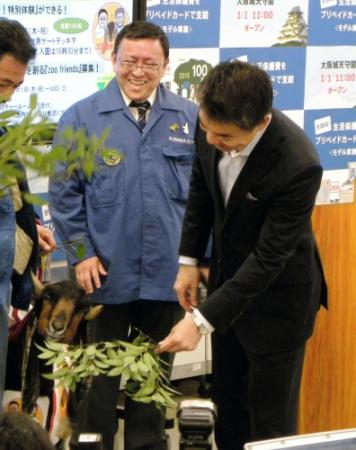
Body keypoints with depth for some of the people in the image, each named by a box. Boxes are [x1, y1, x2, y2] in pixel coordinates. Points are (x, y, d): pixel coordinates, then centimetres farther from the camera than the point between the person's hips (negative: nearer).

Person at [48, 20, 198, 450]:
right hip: (106, 272, -2)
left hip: (166, 273, 2)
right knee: (100, 371, 10)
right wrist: (80, 253, -6)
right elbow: (64, 192, -1)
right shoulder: (81, 117, -3)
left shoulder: (190, 119, 2)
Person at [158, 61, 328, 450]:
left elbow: (269, 257, -29)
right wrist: (188, 260, 4)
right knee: (227, 402, 22)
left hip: (274, 295, -6)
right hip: (228, 274, 6)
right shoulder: (213, 125, -17)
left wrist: (202, 320, -31)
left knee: (270, 418, 7)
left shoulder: (298, 167, -35)